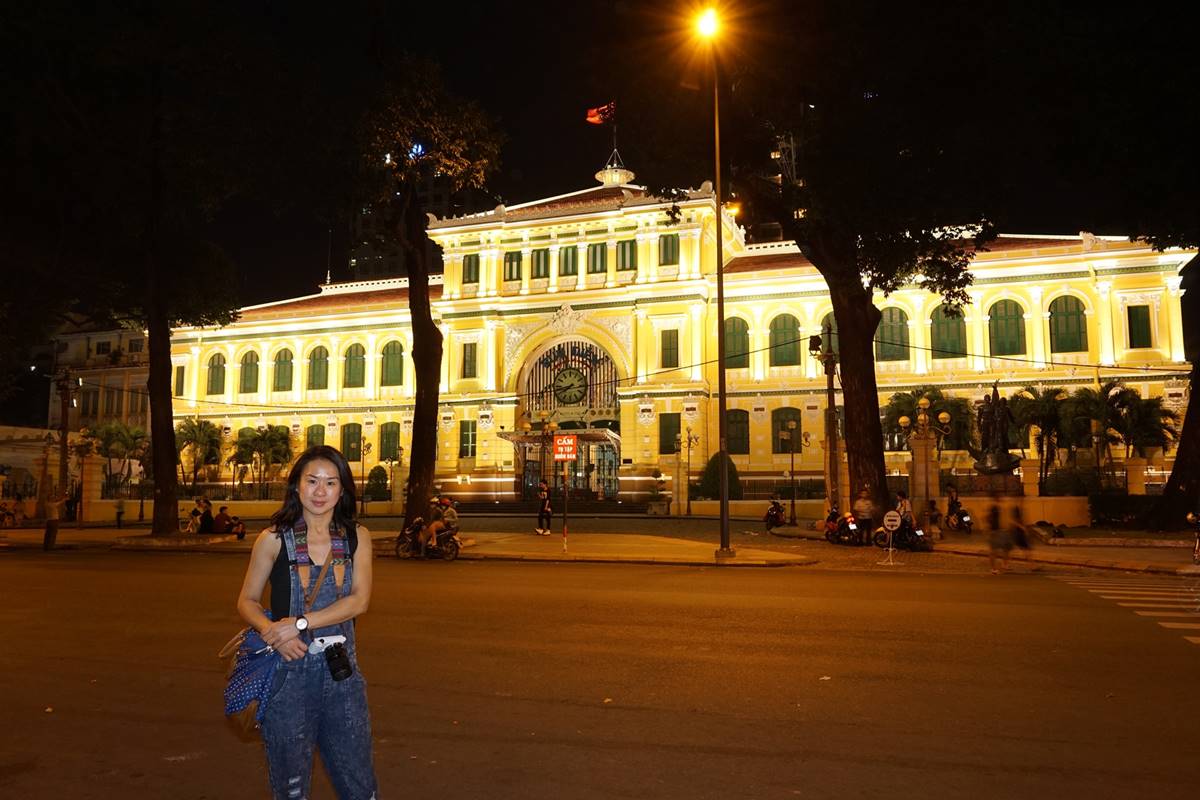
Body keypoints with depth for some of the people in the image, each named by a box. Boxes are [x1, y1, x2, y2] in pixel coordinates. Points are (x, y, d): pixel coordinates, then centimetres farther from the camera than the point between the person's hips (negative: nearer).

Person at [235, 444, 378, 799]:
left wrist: (300, 623, -18)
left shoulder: (357, 537, 0)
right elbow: (247, 601, 3)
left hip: (341, 668, 1)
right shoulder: (274, 539, -4)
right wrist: (271, 631, -16)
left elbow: (360, 599, -10)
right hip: (289, 669, -1)